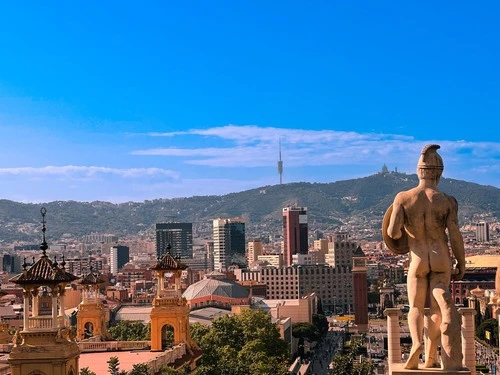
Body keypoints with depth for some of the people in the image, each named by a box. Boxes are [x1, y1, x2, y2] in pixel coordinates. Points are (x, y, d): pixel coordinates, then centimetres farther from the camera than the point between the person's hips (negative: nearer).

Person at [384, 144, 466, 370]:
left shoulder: (402, 198, -8)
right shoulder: (448, 201, -8)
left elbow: (392, 233, -14)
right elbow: (455, 236, -10)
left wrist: (396, 232, 10)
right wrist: (461, 265, 3)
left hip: (417, 261, 0)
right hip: (442, 259, 0)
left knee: (415, 308, 12)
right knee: (437, 308, 11)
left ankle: (416, 342, -16)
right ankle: (430, 358, 4)